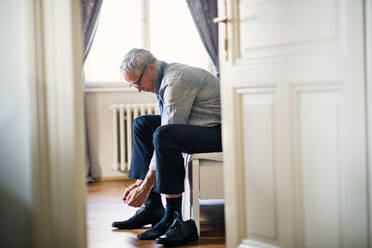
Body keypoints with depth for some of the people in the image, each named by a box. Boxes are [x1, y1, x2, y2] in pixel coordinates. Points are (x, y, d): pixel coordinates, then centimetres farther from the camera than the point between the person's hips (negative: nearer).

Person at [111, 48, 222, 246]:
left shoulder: (176, 81, -21)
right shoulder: (164, 79, 11)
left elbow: (166, 136, -23)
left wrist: (146, 186, -19)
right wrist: (140, 182, 10)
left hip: (220, 132, -11)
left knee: (164, 135, -33)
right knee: (142, 124, 11)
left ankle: (173, 218, -26)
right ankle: (151, 208, 5)